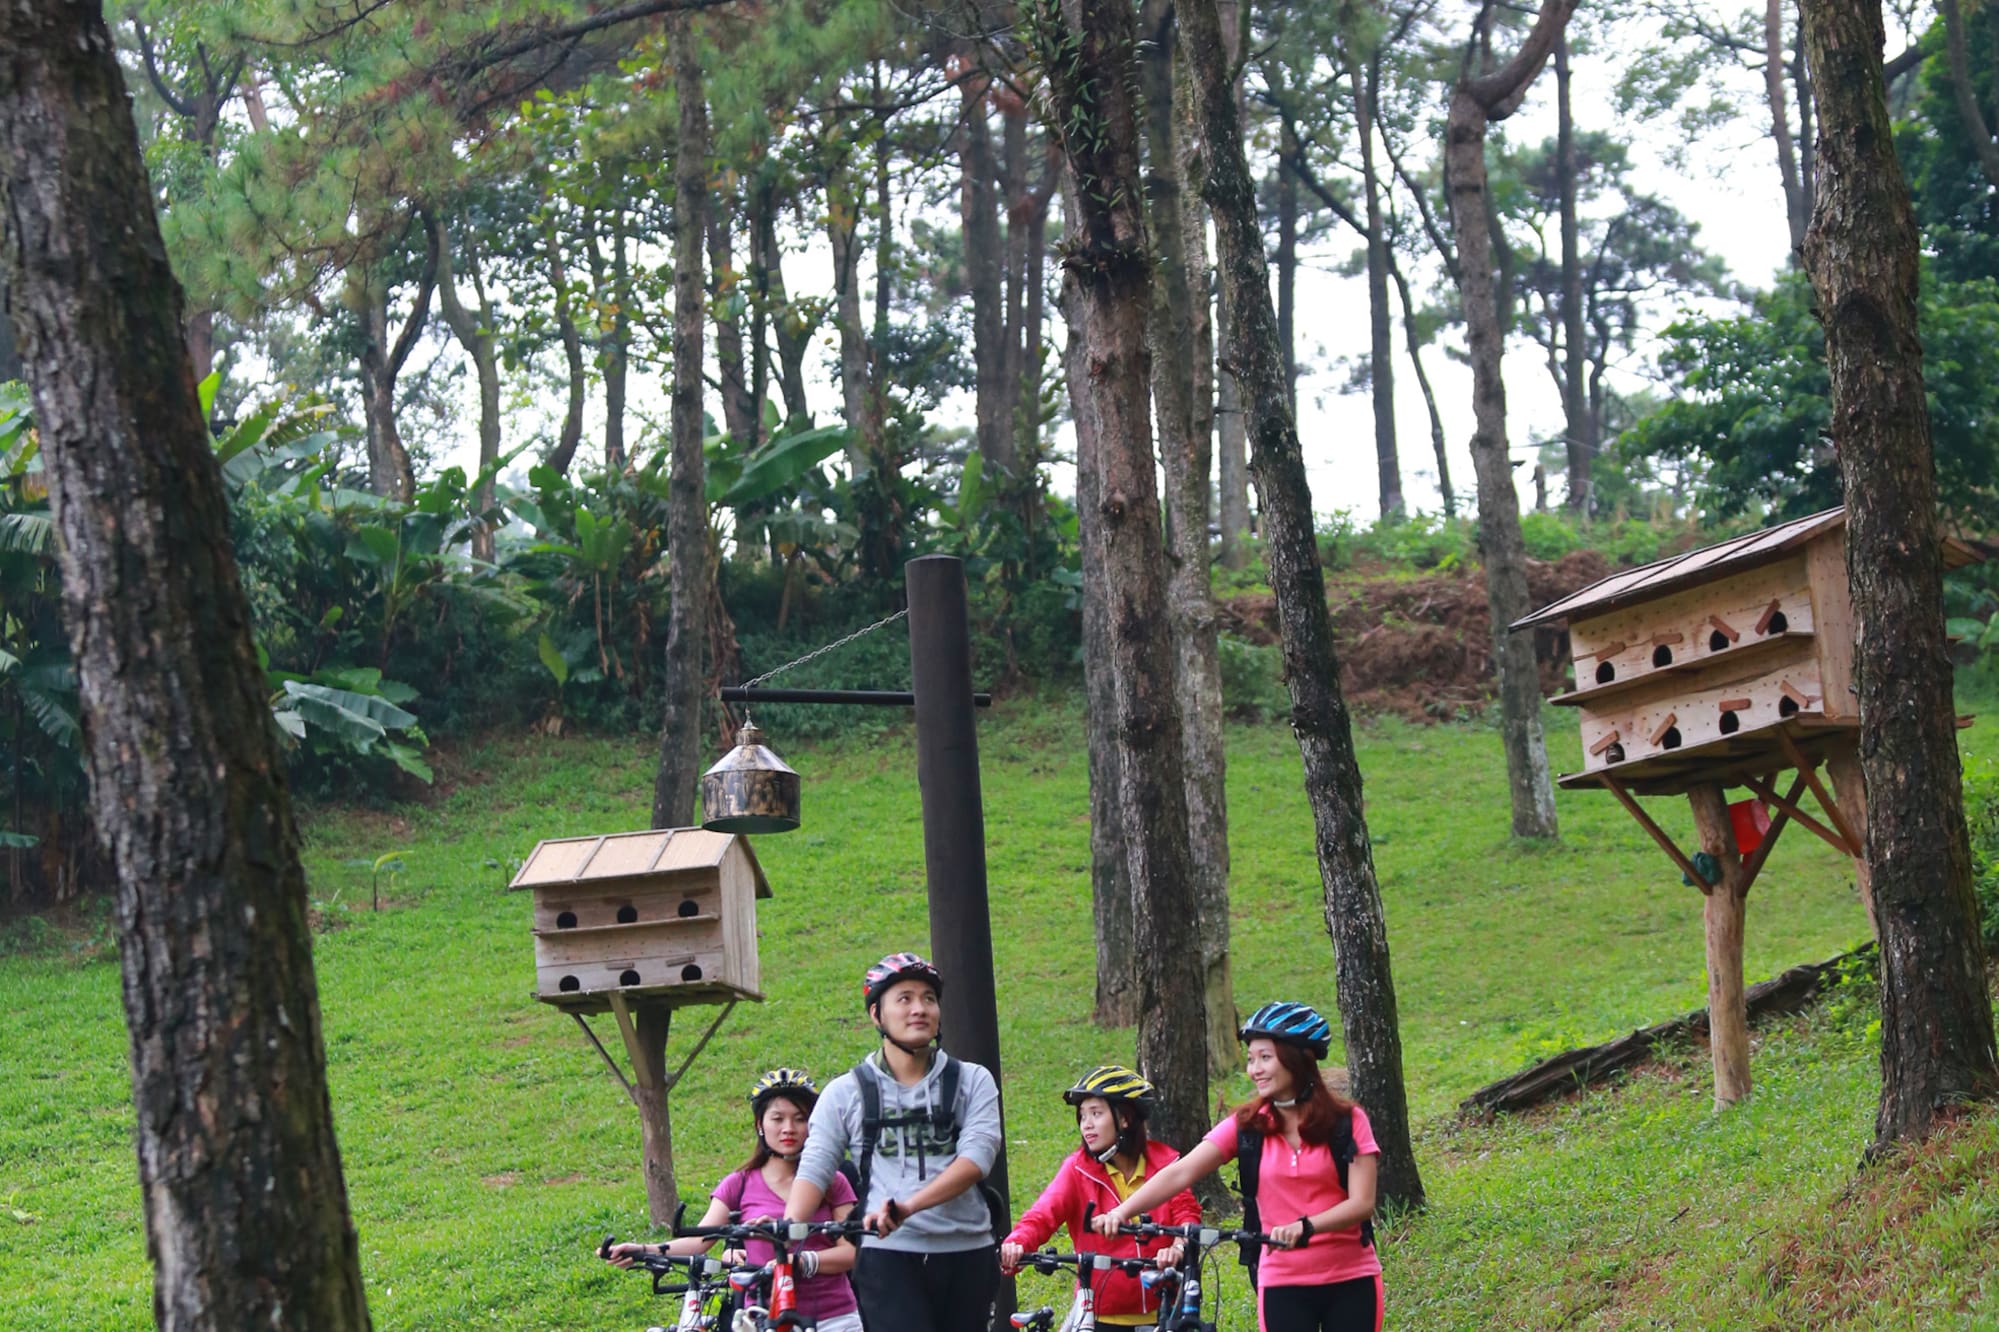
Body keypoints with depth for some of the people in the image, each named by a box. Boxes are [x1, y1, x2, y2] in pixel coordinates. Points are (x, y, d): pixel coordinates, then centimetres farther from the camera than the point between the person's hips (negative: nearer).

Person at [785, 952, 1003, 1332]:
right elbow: (814, 1169, 0)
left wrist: (908, 1206, -24)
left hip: (966, 1255, 2)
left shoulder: (972, 1082, 8)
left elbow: (976, 1158, -8)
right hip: (888, 1255, -2)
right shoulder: (846, 1093, 8)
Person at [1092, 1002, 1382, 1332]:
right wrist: (1121, 1212, -25)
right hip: (1283, 1283, 1)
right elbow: (1180, 1173, -10)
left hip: (1351, 1281, -1)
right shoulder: (1247, 1126, 0)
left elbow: (1362, 1202, -12)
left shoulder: (1347, 1122, -4)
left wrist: (1305, 1226, -30)